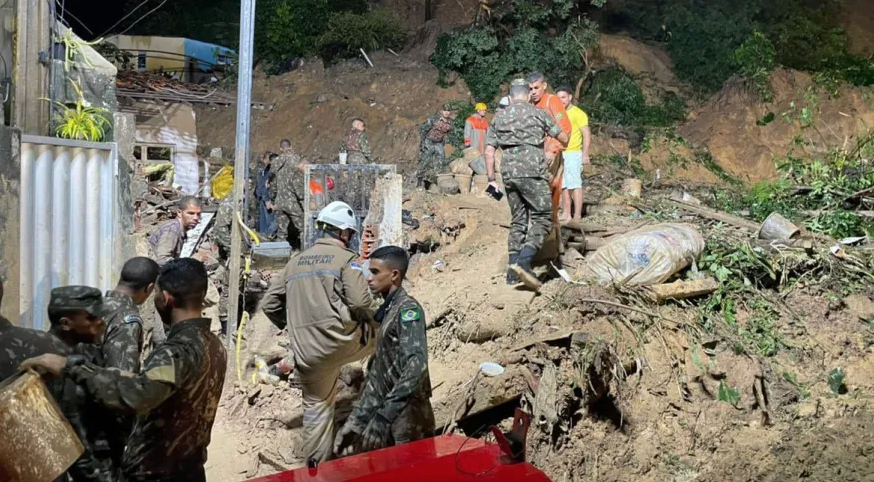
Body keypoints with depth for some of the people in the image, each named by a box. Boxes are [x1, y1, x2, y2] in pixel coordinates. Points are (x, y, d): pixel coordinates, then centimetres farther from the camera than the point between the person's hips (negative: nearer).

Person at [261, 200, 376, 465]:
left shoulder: (295, 262, 16)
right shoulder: (346, 259, -3)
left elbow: (269, 304, 16)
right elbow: (360, 302, -16)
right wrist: (369, 318, 6)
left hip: (308, 352, 5)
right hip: (342, 340, -5)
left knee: (316, 408, 19)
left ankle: (316, 465, 25)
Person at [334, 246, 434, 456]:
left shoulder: (408, 309, -11)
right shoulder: (385, 312, 15)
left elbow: (416, 366, -26)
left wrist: (383, 416, -31)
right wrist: (355, 422, 14)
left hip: (406, 420, -8)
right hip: (391, 416, 8)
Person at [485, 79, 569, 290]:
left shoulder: (498, 117, 14)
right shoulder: (537, 113, 4)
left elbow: (489, 151, 9)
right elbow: (564, 138, 11)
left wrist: (491, 179, 14)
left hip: (509, 173, 5)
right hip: (532, 172, -5)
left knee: (518, 221, 14)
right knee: (541, 219, -1)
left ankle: (513, 272, 11)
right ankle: (523, 261, -22)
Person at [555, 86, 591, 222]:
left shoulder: (578, 113, -6)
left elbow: (587, 135, -10)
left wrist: (585, 155, -17)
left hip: (573, 154, -7)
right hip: (560, 154, 7)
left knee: (575, 185, -7)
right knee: (563, 185, 8)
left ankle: (577, 216, -6)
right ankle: (566, 214, 14)